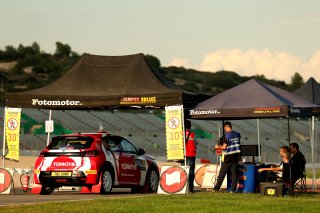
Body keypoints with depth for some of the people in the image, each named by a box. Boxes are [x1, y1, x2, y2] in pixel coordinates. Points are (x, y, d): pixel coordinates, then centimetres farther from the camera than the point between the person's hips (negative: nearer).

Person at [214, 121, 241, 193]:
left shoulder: (226, 136, -15)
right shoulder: (237, 135, 4)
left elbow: (224, 147, -17)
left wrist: (218, 147, 1)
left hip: (228, 157, -5)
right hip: (236, 156, 5)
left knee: (222, 173, 4)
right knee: (234, 173, 5)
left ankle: (216, 188, 10)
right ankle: (233, 189, 1)